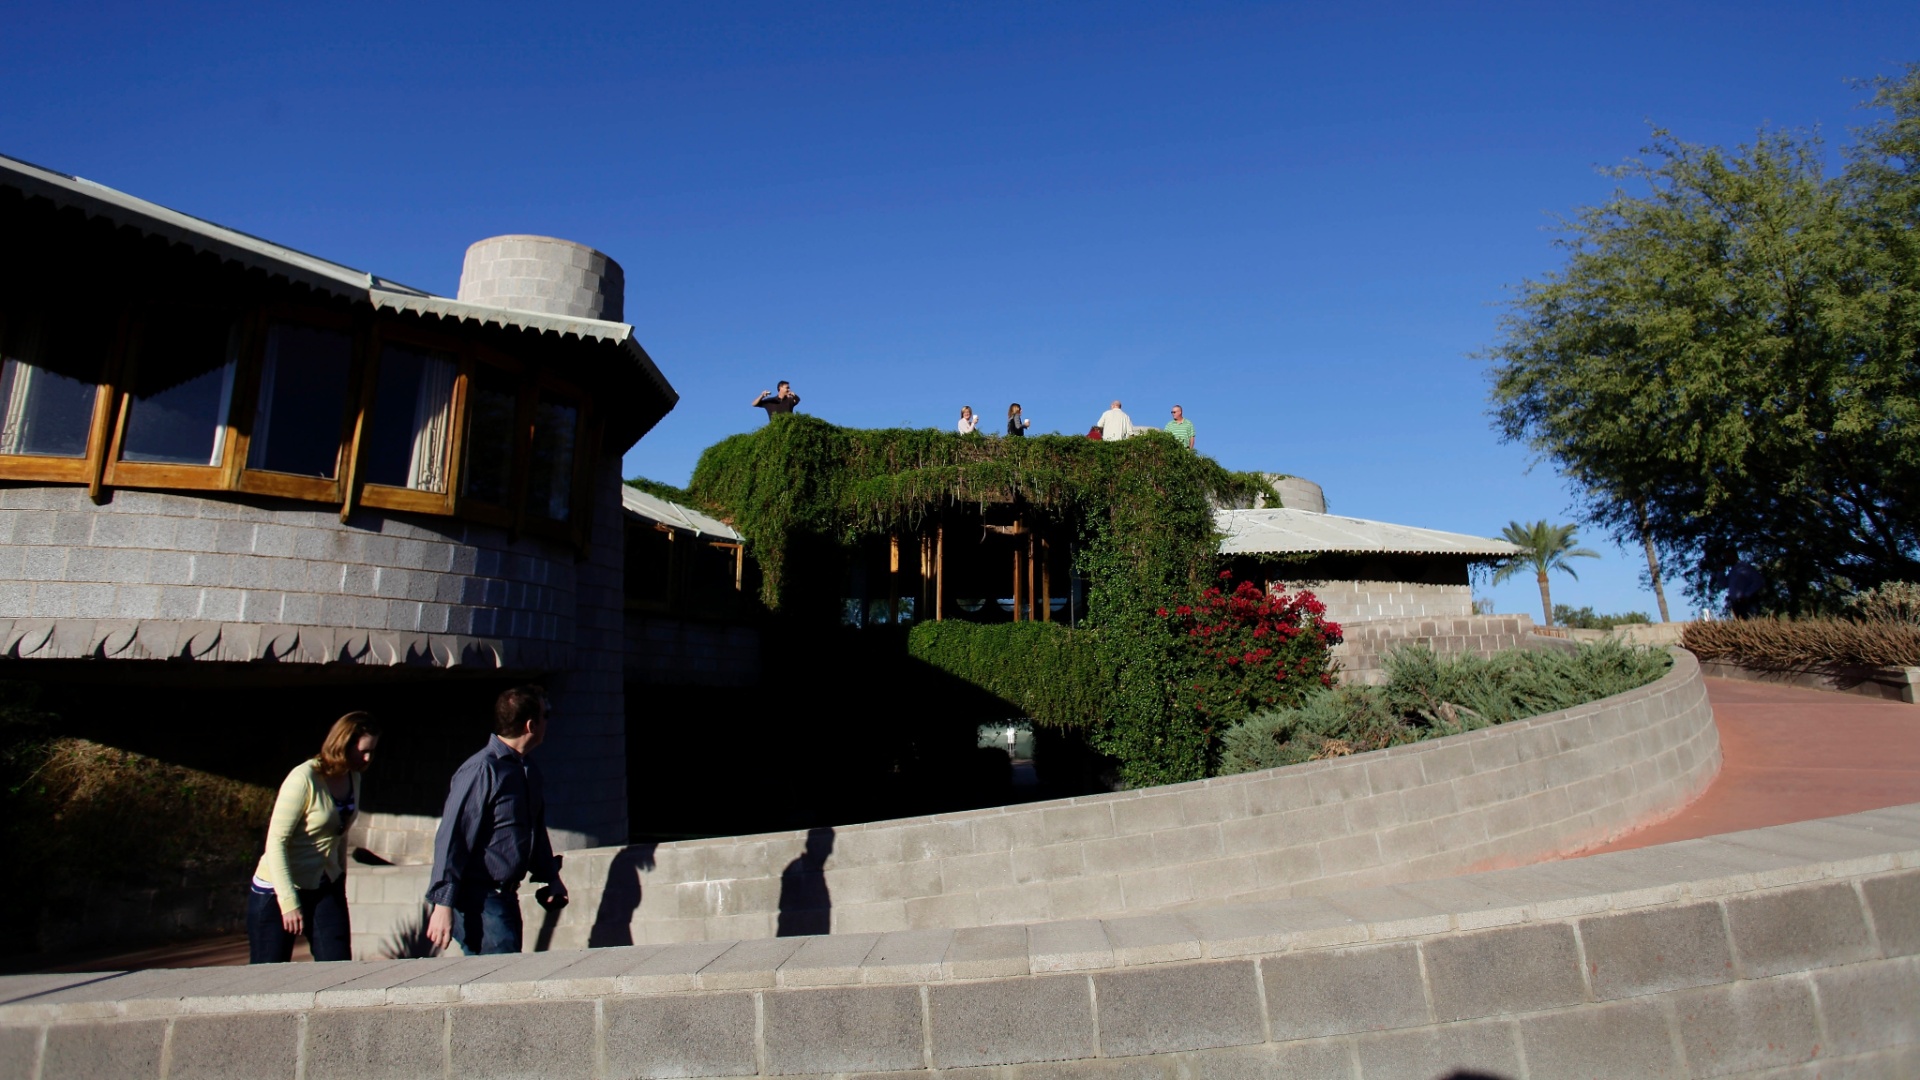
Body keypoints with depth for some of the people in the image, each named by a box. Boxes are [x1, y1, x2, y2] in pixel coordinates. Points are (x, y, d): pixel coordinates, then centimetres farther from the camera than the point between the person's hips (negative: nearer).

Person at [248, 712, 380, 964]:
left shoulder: (353, 778, 2)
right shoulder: (304, 779, -20)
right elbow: (276, 842, -20)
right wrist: (289, 902, -21)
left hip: (327, 888, 6)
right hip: (278, 891, -6)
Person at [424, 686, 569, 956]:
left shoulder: (528, 771, 11)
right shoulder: (482, 770, -17)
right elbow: (451, 839, -18)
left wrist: (551, 878, 16)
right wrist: (442, 905, -20)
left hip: (506, 896, 9)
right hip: (478, 900, -9)